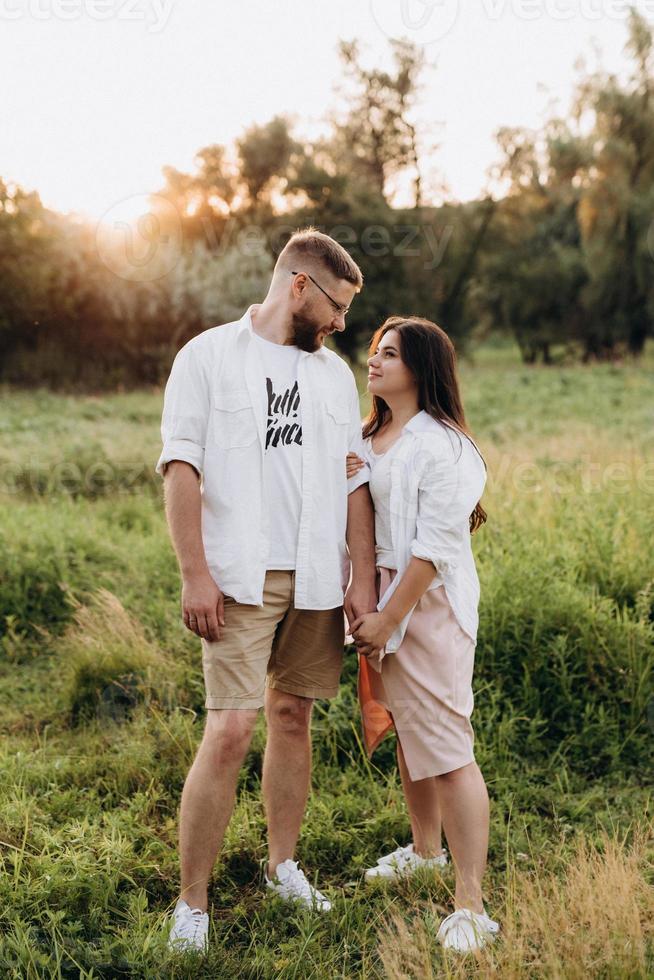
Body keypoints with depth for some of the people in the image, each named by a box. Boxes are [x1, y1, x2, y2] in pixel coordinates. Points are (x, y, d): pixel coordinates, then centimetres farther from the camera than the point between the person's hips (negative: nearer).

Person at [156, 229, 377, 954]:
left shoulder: (335, 372, 14)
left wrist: (362, 579, 6)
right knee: (229, 732, -10)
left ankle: (282, 864, 28)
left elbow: (356, 482, 13)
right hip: (240, 579, -4)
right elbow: (180, 466, -5)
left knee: (293, 717, 11)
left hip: (317, 579, 5)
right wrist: (195, 574, -12)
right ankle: (191, 902, 2)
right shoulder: (209, 356, 1)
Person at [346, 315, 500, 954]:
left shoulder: (442, 445, -14)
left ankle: (471, 907, -4)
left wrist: (388, 619, -17)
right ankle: (425, 848, 40)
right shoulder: (368, 437, 13)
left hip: (429, 602, -8)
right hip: (379, 596, 9)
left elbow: (433, 547, -18)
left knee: (446, 747, -9)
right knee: (404, 733, 20)